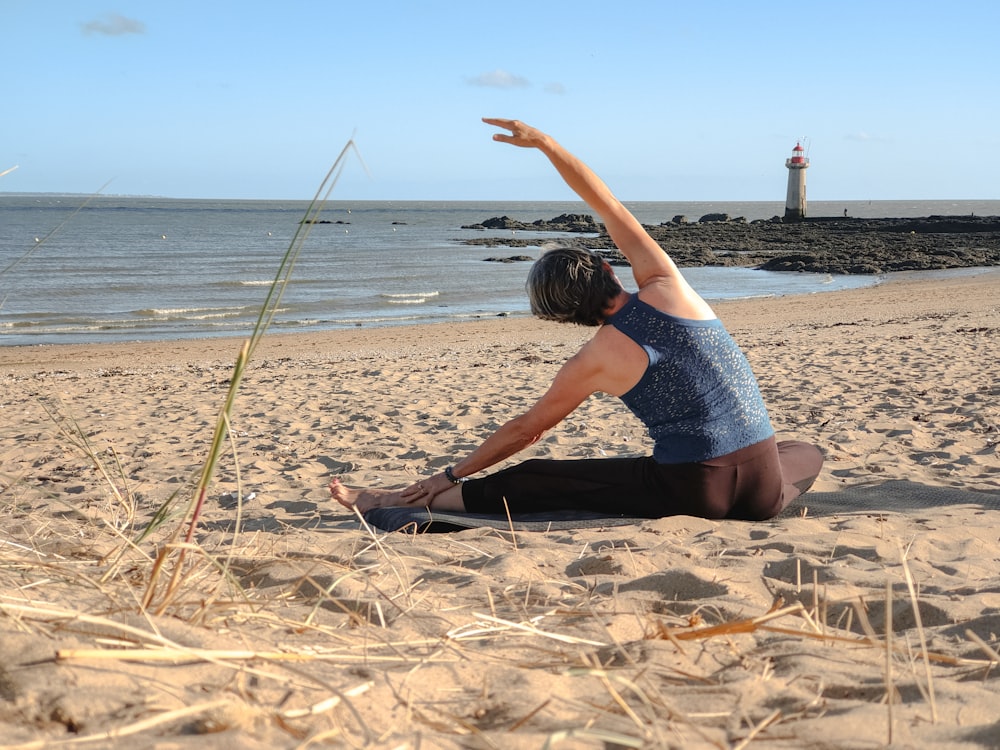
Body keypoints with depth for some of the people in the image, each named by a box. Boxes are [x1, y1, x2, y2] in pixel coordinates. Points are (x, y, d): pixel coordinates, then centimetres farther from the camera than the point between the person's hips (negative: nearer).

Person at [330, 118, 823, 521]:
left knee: (530, 481, 6)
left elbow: (525, 429, 9)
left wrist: (453, 475, 22)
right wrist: (544, 143, 16)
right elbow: (605, 202, 11)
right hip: (763, 489, 3)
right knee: (805, 451, 40)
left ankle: (395, 503, 10)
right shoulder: (666, 287, 2)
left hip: (693, 492, -3)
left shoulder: (593, 362, -3)